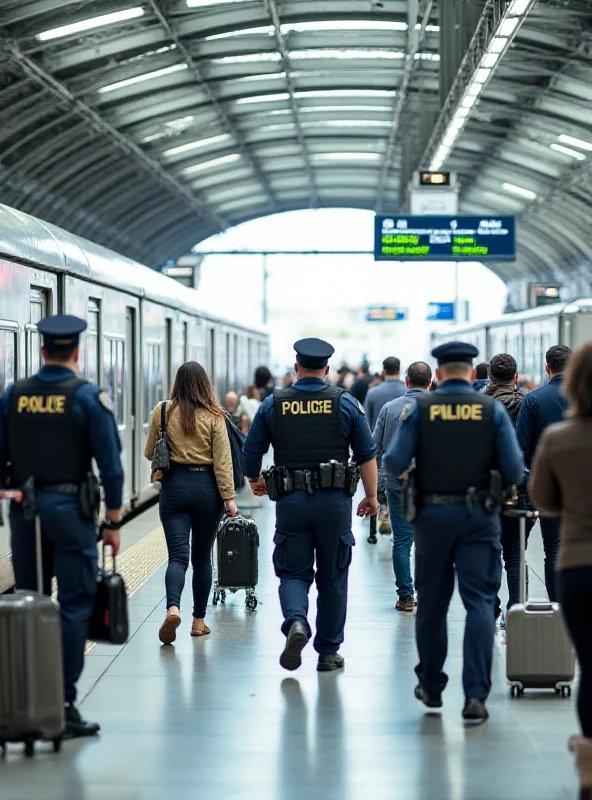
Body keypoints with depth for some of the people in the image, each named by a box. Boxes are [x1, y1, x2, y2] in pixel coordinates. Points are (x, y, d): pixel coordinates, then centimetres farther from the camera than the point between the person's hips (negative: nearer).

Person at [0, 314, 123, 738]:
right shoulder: (88, 397, -6)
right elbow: (111, 464, -8)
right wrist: (114, 521, 0)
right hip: (71, 508, -4)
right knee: (74, 607, 0)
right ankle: (64, 705, -2)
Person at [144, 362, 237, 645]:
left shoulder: (162, 412, -2)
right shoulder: (214, 416, -5)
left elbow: (150, 453, 8)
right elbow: (222, 460, -8)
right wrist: (229, 496, -6)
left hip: (174, 485, 0)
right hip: (207, 486, 0)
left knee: (178, 555, -4)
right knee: (202, 556, 13)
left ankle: (173, 607, -29)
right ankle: (199, 620, 18)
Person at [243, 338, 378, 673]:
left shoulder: (273, 405, 2)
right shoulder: (346, 403, 0)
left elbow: (251, 453, 8)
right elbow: (367, 454, 1)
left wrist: (255, 480, 29)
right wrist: (371, 496, 11)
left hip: (290, 502, 0)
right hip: (334, 501, 0)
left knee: (293, 572, 9)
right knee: (332, 579, 10)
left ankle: (296, 622, -20)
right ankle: (328, 652, 16)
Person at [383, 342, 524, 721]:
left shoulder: (419, 408, -3)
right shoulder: (493, 409, -3)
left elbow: (394, 465, -8)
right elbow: (514, 471, -6)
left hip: (432, 515, 1)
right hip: (479, 517, -1)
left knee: (432, 603, 14)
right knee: (480, 601, -1)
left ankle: (431, 686, 27)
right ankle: (476, 693, -11)